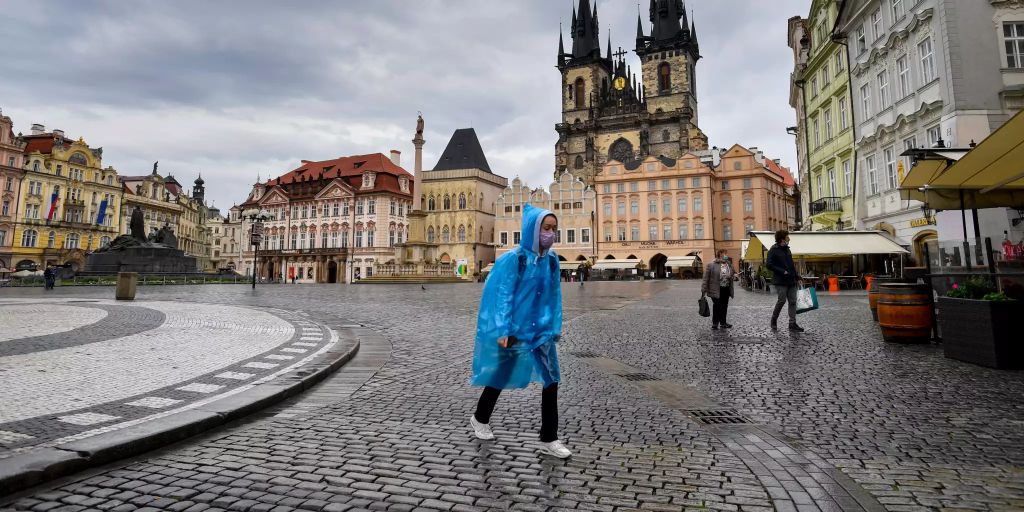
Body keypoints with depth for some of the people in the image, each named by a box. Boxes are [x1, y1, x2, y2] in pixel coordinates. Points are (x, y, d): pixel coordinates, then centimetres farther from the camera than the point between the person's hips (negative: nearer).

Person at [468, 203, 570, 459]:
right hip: (513, 330, -4)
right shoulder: (513, 259, -15)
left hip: (541, 330, 5)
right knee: (500, 377, 13)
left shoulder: (552, 260, 1)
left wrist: (555, 328, 5)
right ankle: (480, 419, 39)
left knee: (551, 381, -2)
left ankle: (549, 439, 13)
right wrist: (502, 331, -19)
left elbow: (554, 297, 7)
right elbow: (502, 296, -15)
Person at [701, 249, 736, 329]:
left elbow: (733, 273, 24)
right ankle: (715, 323, 11)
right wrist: (704, 290, -11)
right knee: (717, 306, -2)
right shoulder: (711, 265, -11)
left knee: (724, 306, 12)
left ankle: (723, 323, 24)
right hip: (716, 290, -6)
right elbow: (706, 278, -10)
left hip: (726, 289, 6)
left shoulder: (729, 264, 8)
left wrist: (734, 275, -1)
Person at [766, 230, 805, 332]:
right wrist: (782, 271, -18)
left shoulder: (787, 249, 16)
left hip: (791, 281, 7)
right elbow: (769, 264, -15)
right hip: (780, 281, -7)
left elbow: (792, 265, 22)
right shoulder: (773, 250, -8)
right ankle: (774, 320, 10)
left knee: (793, 301, 4)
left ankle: (792, 323, 7)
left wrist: (797, 277, 16)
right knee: (782, 300, -8)